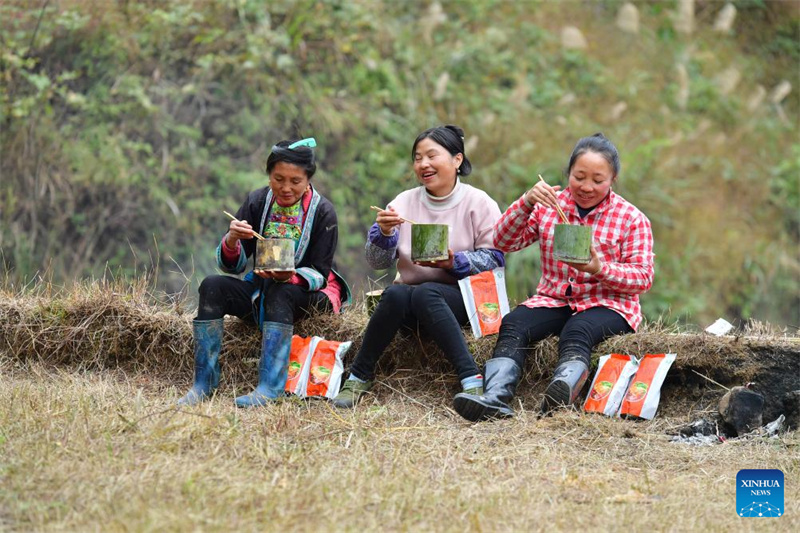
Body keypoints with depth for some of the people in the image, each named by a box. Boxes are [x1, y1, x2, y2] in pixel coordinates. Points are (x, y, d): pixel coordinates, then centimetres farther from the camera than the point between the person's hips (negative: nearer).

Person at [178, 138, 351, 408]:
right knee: (212, 286, -22)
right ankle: (203, 383, -25)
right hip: (261, 288, 4)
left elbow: (319, 273, -12)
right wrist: (232, 240, -26)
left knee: (278, 292, -37)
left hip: (309, 292, -4)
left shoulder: (323, 211, -10)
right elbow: (232, 266, -2)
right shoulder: (257, 202, -1)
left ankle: (270, 386, -45)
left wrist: (290, 276, -34)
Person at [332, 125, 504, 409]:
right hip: (409, 293, 3)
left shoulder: (478, 203, 2)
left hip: (461, 296, -3)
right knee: (395, 294, -34)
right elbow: (377, 262, 5)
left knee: (424, 293, -37)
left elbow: (494, 259, -5)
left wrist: (455, 262, -20)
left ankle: (472, 380, -44)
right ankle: (358, 377, -22)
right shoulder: (405, 202, 9)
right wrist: (384, 233, -15)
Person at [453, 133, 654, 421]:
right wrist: (526, 203, -18)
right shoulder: (549, 207, 9)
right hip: (554, 299, 3)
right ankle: (496, 397, -49)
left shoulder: (632, 219, 1)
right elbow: (504, 242, 0)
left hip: (607, 303, -3)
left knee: (576, 331, -37)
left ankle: (563, 392, -66)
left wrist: (600, 269, -25)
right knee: (512, 323, -27)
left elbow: (643, 277, -6)